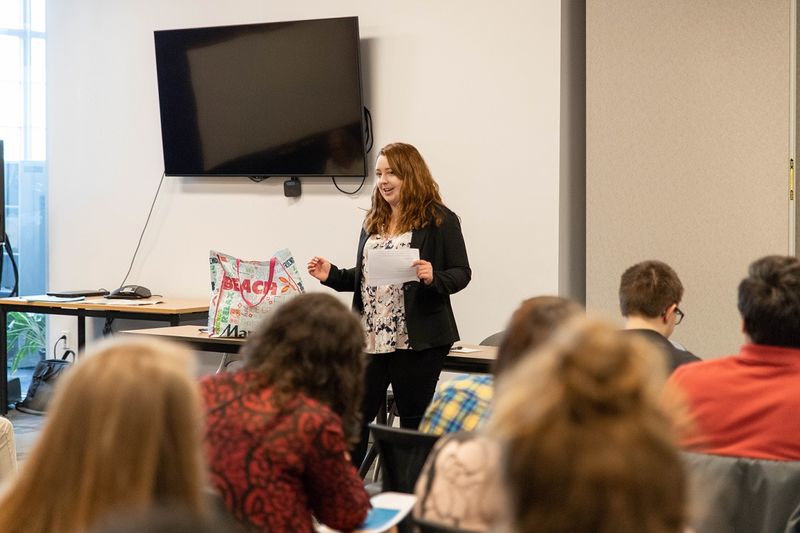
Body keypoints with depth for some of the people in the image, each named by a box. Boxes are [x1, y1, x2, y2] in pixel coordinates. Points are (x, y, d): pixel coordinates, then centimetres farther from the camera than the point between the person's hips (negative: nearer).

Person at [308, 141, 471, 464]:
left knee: (414, 421, 4)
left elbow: (461, 273, -6)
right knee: (355, 415, 3)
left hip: (416, 340, -6)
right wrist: (331, 275, 6)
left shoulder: (438, 220, -4)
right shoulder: (374, 221, 17)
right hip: (370, 338, 6)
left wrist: (433, 278, -25)